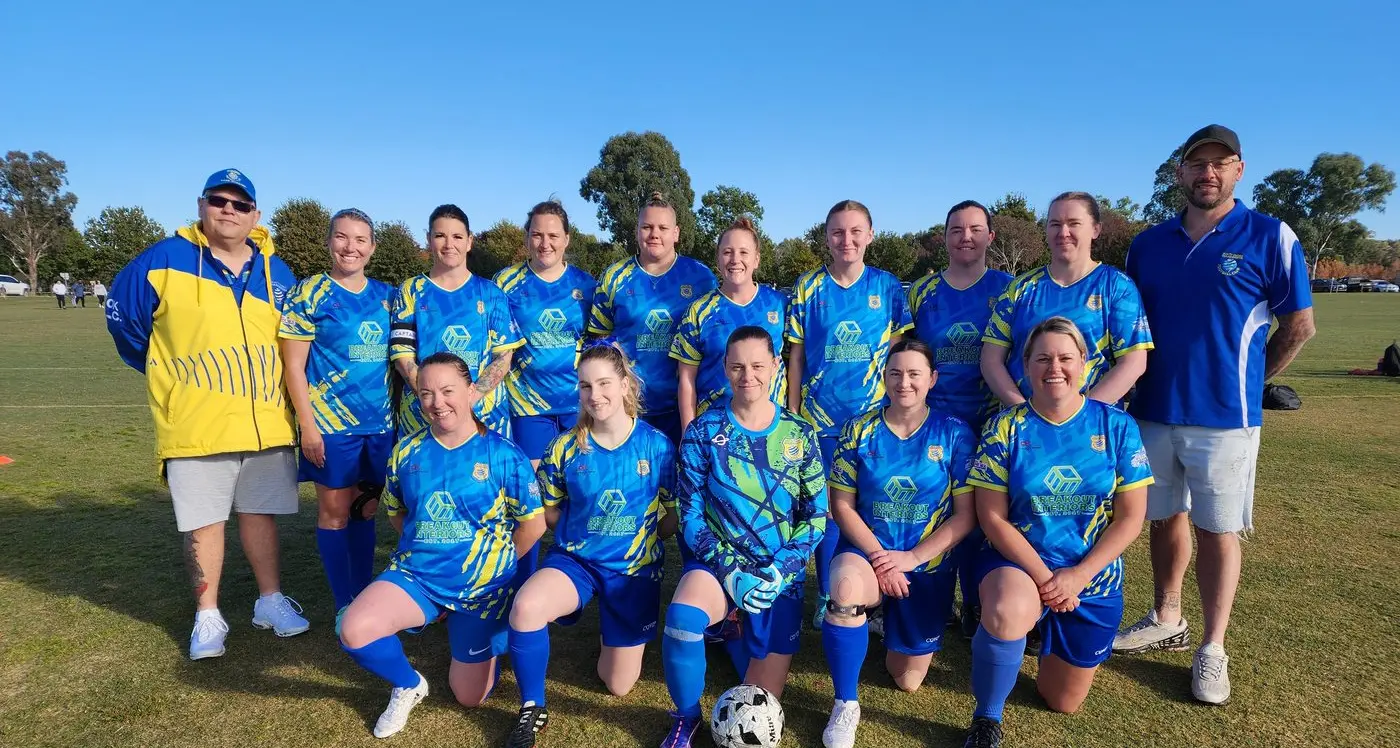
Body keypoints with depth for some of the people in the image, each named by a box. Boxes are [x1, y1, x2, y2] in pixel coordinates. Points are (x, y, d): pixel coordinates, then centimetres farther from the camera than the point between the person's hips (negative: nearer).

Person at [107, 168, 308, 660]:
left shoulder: (276, 272, 7)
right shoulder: (164, 260, -4)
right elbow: (122, 315, 6)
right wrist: (165, 374, 10)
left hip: (266, 425, 3)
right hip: (195, 427, -2)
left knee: (260, 513, 13)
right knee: (203, 522, 6)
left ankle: (270, 600, 27)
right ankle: (208, 616, 20)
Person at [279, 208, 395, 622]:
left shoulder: (385, 294, 9)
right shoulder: (310, 293, -4)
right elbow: (293, 365, -6)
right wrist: (307, 425, -11)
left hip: (380, 420, 4)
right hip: (330, 421, -4)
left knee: (366, 508, 13)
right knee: (335, 510, 5)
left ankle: (364, 597, 26)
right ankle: (344, 606, 17)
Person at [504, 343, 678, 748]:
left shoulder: (658, 446, -12)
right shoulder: (565, 447, -9)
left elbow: (673, 519, -2)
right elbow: (549, 511, 5)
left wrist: (638, 538, -6)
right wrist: (584, 532, -4)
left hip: (634, 568, 0)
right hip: (575, 559, 0)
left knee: (619, 685, 8)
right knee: (526, 606, -33)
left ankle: (615, 631, 42)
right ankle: (532, 709, -7)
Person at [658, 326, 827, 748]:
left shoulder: (800, 434, 3)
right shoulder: (703, 431, -2)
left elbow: (817, 516, 2)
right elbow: (690, 516, -4)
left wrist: (780, 571, -12)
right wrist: (733, 572, -16)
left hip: (781, 574, 2)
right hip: (718, 562, -1)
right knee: (682, 616, -36)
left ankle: (741, 635, 33)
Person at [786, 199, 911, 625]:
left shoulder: (887, 286, 2)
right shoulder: (808, 288, 1)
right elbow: (795, 355, 3)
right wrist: (791, 414, 1)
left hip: (874, 416, 0)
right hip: (820, 418, 0)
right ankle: (827, 598, 23)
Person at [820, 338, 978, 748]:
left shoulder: (955, 433, -7)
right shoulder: (859, 431, -5)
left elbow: (966, 515, -8)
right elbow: (841, 504, -4)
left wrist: (911, 558, -18)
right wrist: (878, 555, -18)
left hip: (929, 564, 1)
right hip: (867, 550, 0)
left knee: (907, 680, 7)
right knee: (847, 587, -38)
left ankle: (893, 623, 42)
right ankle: (845, 705, -16)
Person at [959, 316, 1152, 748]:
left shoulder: (1117, 427, -5)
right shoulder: (1005, 428, -9)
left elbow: (1130, 518, -5)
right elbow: (993, 518, -10)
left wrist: (1078, 575, -15)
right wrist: (1041, 576, -19)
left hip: (1093, 575, 2)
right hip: (1018, 560, -2)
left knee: (1063, 702, 12)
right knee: (1008, 614, -39)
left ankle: (1052, 639, 45)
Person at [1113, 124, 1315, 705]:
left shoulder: (1271, 238, -5)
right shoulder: (1148, 244, 6)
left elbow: (1299, 325, 0)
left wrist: (1249, 382, 4)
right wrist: (1132, 385, 7)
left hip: (1223, 418, -4)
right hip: (1152, 412, 4)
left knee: (1216, 531, 4)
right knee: (1164, 519, 15)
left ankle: (1213, 651, 17)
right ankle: (1166, 621, 33)